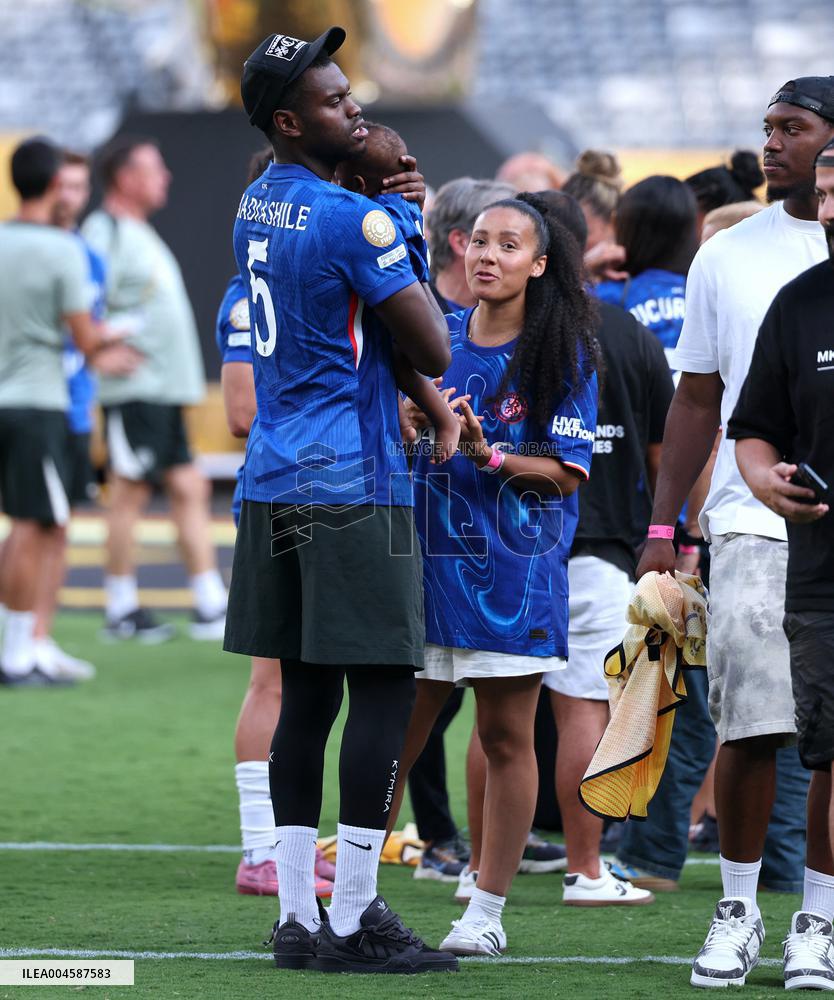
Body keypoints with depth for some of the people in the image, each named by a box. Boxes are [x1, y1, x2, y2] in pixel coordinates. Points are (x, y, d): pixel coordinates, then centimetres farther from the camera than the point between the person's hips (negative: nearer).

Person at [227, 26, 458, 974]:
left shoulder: (258, 204, 12)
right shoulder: (354, 221, -15)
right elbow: (433, 353, -11)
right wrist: (409, 250, 5)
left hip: (275, 482, 9)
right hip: (352, 486, -9)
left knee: (305, 695, 10)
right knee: (383, 690, -5)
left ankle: (298, 917, 10)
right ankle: (353, 921, -7)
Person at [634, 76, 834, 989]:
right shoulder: (727, 257, 9)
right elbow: (697, 401, 14)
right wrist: (662, 527, 9)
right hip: (754, 523, 1)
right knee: (751, 727, -4)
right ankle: (738, 908, 10)